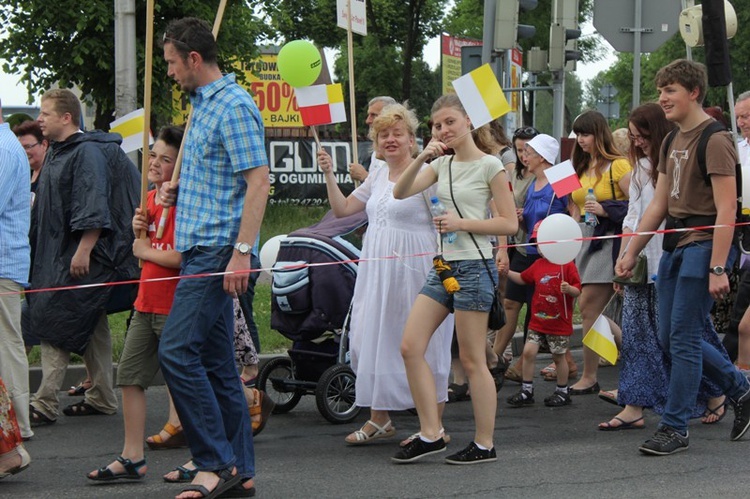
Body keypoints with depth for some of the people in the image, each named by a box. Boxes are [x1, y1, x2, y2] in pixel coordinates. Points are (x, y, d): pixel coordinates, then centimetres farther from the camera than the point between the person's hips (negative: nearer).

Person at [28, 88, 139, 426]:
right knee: (92, 326, 14)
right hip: (57, 253, 10)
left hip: (80, 256, -10)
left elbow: (92, 210, -22)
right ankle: (102, 397, 20)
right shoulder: (56, 154, 16)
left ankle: (45, 403, -11)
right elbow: (45, 206, 27)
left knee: (55, 324, -12)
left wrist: (83, 252, -25)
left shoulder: (87, 153, -15)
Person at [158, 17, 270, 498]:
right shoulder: (204, 104, 19)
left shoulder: (234, 106, -12)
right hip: (201, 249, 10)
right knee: (216, 361, 9)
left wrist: (242, 251, -24)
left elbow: (258, 180, -19)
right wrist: (180, 191, 14)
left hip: (217, 250, -10)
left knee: (178, 351, -15)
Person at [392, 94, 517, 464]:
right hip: (443, 265, 7)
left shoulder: (489, 166, -5)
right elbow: (401, 193, 2)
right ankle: (430, 434, 6)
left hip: (474, 267, -7)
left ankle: (484, 445, 5)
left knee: (472, 360, -3)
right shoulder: (442, 165, 13)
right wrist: (422, 158, -10)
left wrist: (461, 223, -15)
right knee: (410, 347, 0)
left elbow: (510, 223, -8)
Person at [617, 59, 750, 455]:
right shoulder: (672, 143, 15)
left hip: (703, 243, -9)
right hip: (674, 244, 9)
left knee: (682, 338, -6)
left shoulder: (714, 140, -12)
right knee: (670, 338, 11)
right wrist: (631, 253, 15)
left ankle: (674, 428, 3)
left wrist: (718, 269, -22)